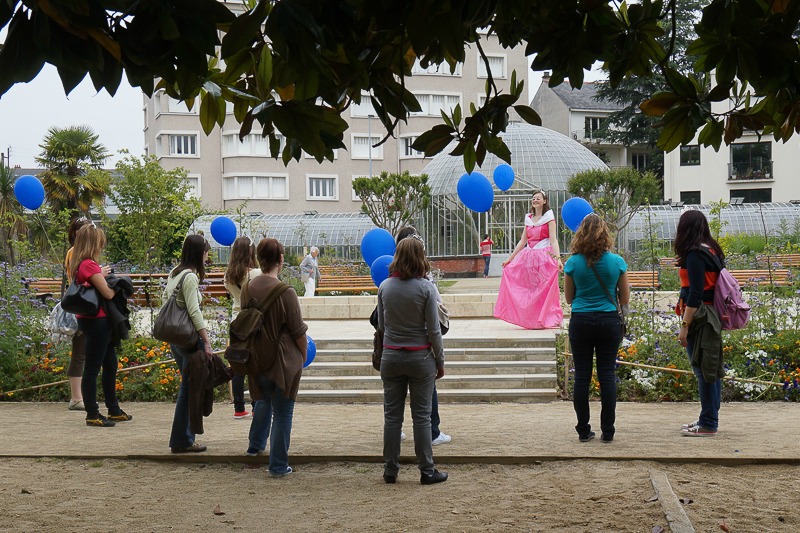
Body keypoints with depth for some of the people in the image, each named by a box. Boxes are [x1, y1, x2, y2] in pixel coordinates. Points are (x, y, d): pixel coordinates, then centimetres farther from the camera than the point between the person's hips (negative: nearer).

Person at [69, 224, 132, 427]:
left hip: (96, 321, 11)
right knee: (92, 368, -2)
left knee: (110, 365, 18)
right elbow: (108, 293, -18)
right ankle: (92, 415, 6)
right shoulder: (89, 265, -19)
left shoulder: (79, 264, 11)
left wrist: (100, 275, 8)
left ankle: (114, 410, 27)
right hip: (96, 320, -11)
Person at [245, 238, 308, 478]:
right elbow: (298, 332, -13)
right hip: (283, 359, -6)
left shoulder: (248, 288, -3)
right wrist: (303, 356, 3)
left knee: (263, 400, 30)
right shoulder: (285, 292, -20)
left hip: (256, 358, 6)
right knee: (282, 412, 5)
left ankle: (255, 445, 42)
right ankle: (278, 465, 11)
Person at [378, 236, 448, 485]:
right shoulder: (426, 288, -11)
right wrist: (440, 361, 1)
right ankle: (427, 471, 10)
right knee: (421, 416, 4)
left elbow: (381, 325, 8)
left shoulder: (385, 287, -1)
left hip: (391, 356, 3)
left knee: (392, 415, 10)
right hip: (420, 357, -3)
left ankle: (390, 470, 15)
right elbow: (434, 330, -9)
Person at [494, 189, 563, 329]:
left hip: (545, 257, -5)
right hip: (529, 258, 5)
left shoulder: (549, 216, 0)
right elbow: (522, 241, 16)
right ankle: (533, 321, 8)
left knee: (546, 290, -6)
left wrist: (557, 258, -23)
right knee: (531, 290, 3)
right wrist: (509, 258, 13)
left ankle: (550, 320, -1)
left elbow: (553, 240, -9)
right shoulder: (528, 218, 14)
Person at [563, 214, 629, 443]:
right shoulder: (617, 262, -3)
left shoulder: (573, 263, -4)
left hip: (581, 322, 0)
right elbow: (625, 299, 5)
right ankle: (607, 431, 7)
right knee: (607, 375, 5)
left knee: (582, 376, 5)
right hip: (608, 321, 0)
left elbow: (569, 298, 6)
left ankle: (583, 430, 9)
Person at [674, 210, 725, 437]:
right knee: (711, 369, 14)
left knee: (703, 370, -5)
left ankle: (708, 424, 0)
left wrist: (684, 326, -17)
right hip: (711, 315, 10)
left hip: (699, 318, -10)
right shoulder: (711, 250, 12)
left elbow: (695, 295, -19)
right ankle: (709, 419, 23)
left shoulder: (694, 254, -14)